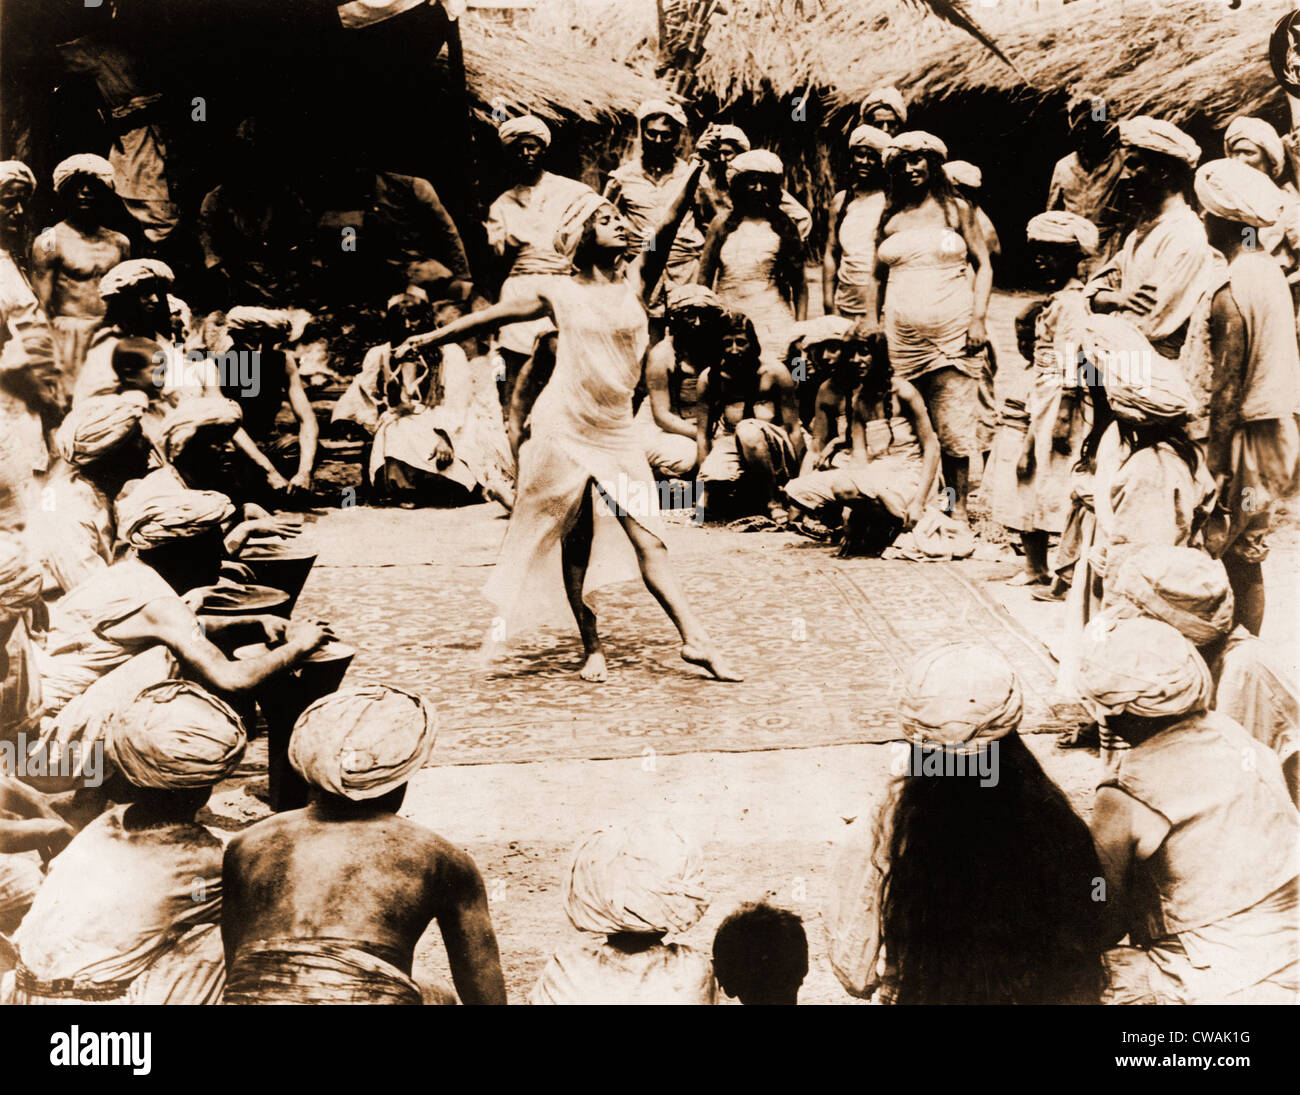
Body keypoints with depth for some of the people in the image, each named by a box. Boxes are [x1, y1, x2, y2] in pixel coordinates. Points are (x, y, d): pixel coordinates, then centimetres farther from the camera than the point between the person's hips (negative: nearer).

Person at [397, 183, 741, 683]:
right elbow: (492, 315, 10)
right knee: (575, 542, 5)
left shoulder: (636, 280, 5)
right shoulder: (562, 295, 2)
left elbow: (669, 228, -10)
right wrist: (430, 337, 12)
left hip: (616, 431, 1)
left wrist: (693, 177, -23)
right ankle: (591, 647, 15)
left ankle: (694, 639, -6)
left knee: (647, 537, -4)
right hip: (563, 430, -1)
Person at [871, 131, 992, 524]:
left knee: (953, 425, -5)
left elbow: (983, 266, 8)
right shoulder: (889, 219, 13)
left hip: (954, 333, -2)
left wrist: (978, 318, -4)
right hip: (901, 336, 2)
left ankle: (959, 508, 1)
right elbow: (878, 278, 18)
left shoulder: (956, 210, 8)